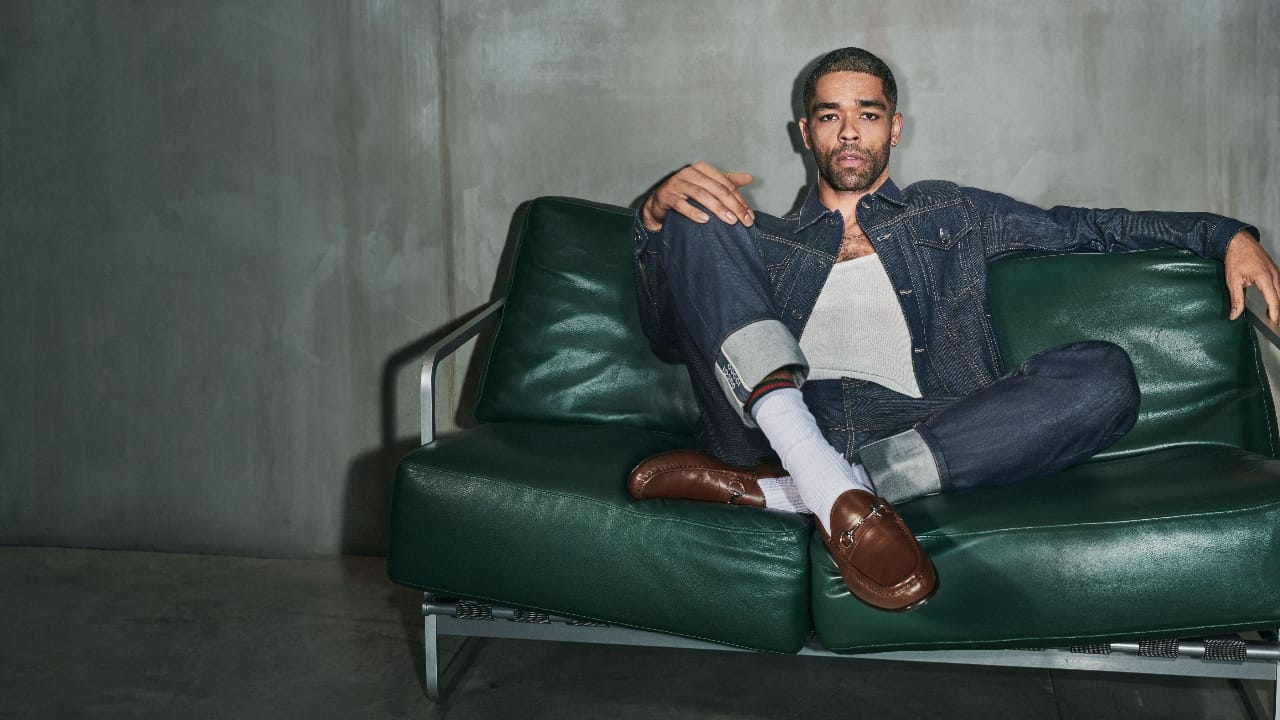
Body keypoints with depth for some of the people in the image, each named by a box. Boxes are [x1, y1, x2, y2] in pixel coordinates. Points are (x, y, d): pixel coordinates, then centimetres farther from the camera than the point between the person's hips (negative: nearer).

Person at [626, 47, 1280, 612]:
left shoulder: (949, 215, 28)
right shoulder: (766, 240, 25)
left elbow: (1084, 226, 25)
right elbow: (669, 334, 13)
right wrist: (656, 215, -3)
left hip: (916, 439, 1)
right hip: (780, 423, 0)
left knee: (1103, 375, -23)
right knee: (696, 212, -12)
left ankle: (769, 491, -31)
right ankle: (834, 493, -32)